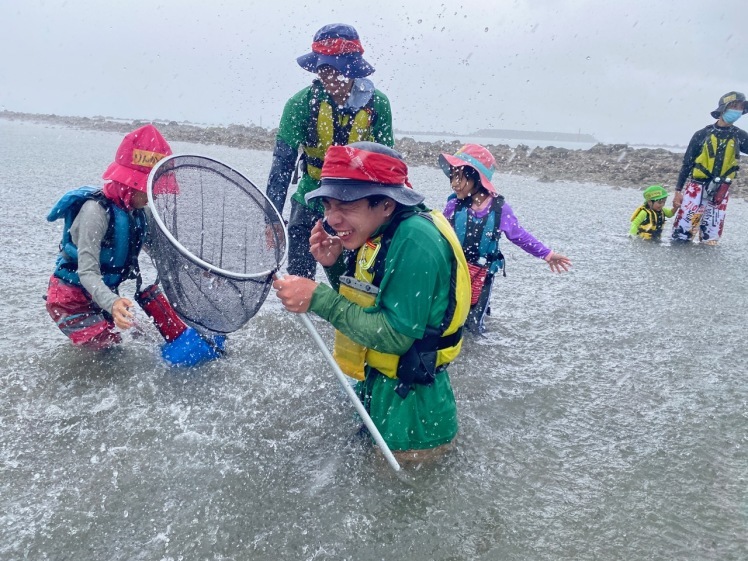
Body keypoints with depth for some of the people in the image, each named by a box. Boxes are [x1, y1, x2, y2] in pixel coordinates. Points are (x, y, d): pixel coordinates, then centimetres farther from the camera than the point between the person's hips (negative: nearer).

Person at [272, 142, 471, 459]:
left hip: (409, 406, -9)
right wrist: (335, 265, -10)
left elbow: (396, 336, -28)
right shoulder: (376, 234, 0)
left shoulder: (415, 240, -28)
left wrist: (318, 299, -29)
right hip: (374, 385, 9)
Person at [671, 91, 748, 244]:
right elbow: (687, 163, 3)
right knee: (681, 233, -7)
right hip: (696, 188, -3)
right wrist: (678, 190, -1)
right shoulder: (702, 134, -1)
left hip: (720, 194, 3)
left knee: (710, 238, 6)